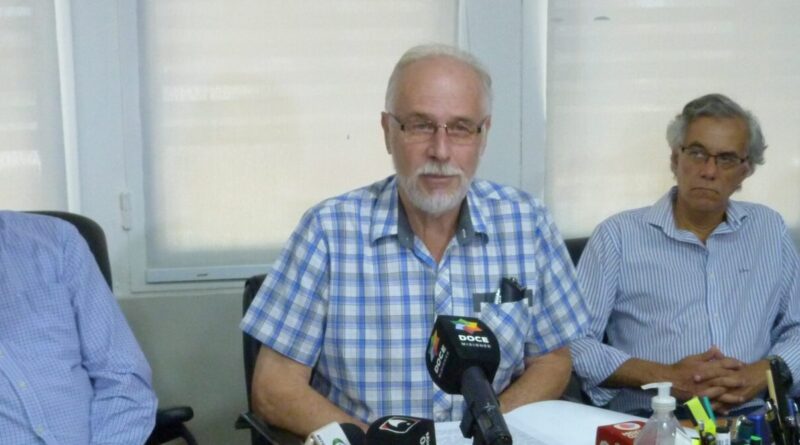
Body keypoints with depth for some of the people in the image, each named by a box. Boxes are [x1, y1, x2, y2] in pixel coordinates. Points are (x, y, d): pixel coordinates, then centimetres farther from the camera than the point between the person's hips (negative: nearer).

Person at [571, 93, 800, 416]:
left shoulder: (769, 230, 14)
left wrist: (759, 376, -7)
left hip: (751, 419, 4)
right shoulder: (618, 236, 1)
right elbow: (571, 341, -5)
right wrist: (665, 377, -15)